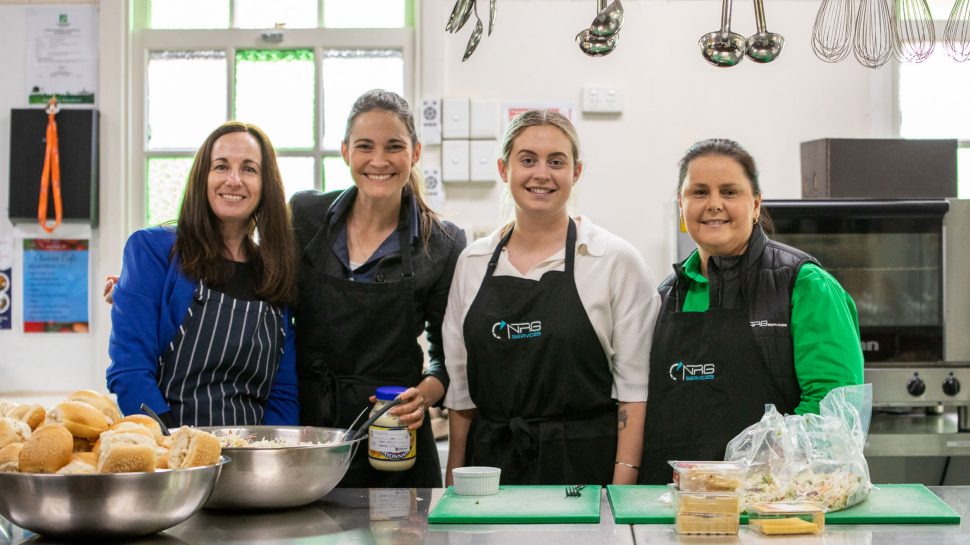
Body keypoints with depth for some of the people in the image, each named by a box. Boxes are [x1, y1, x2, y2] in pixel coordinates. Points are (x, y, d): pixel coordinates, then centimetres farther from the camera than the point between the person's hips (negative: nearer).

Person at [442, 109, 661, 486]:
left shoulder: (617, 259, -4)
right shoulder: (472, 261, 7)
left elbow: (635, 386, -5)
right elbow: (460, 385, 10)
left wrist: (621, 493, -12)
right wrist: (454, 483, 7)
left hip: (584, 468, -3)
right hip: (490, 463, 3)